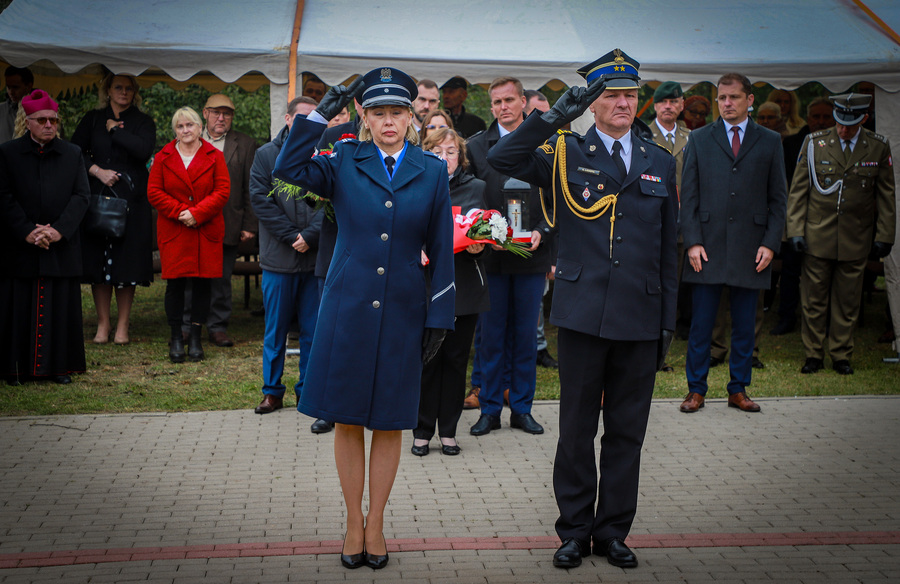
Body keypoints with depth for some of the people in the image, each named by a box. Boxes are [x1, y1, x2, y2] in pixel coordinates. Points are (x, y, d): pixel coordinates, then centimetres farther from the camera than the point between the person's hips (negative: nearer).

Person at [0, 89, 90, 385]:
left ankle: (59, 366, 12)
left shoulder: (73, 154, 9)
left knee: (61, 307, 3)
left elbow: (82, 195, 0)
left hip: (62, 247, 1)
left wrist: (59, 230, -13)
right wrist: (26, 231, -14)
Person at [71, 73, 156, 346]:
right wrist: (97, 171, -8)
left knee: (127, 260, -3)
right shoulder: (93, 119, 12)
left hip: (132, 198, -1)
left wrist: (114, 129, -5)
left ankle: (123, 324, 6)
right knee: (97, 259, 0)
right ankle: (103, 323, 9)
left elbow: (144, 150, -12)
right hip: (98, 196, 2)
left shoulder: (143, 122, 7)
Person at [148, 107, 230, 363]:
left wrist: (197, 213, -13)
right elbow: (154, 192, 2)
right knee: (175, 284, -1)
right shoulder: (163, 157, 7)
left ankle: (195, 337, 11)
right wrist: (179, 211, -11)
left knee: (202, 284, 2)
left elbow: (222, 191, -3)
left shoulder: (214, 157, 4)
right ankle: (176, 338, 11)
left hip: (207, 231, 0)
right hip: (173, 231, 0)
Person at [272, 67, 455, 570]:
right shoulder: (345, 162, 3)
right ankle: (354, 523, 20)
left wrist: (439, 319, -1)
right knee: (348, 420, 6)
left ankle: (375, 523, 22)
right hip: (348, 307, 0)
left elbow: (442, 251, 3)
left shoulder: (432, 171, 3)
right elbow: (288, 170, -13)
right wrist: (323, 112, -11)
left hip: (403, 311, 0)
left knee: (390, 424, 7)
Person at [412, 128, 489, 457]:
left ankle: (448, 430, 17)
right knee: (426, 358, 1)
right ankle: (423, 431, 13)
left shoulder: (477, 188, 8)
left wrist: (479, 246, -8)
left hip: (464, 287, 2)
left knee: (456, 358, 6)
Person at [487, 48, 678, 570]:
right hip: (583, 313, -2)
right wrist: (556, 116, -23)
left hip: (640, 318, 3)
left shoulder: (661, 163, 11)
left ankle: (613, 531, 22)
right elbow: (502, 159, -15)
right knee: (577, 429, 6)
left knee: (627, 432, 9)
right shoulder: (566, 154, 2)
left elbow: (667, 249, 13)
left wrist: (669, 320, 10)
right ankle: (575, 530, 19)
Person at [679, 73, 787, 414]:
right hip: (707, 247, 0)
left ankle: (738, 390, 17)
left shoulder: (769, 142, 9)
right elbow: (688, 195, 5)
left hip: (750, 250, 1)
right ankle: (696, 390, 11)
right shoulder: (700, 139, 8)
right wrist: (692, 241, -5)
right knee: (701, 324, 1)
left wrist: (770, 243, -3)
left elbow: (777, 198, 7)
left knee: (744, 325, 6)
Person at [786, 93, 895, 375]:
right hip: (817, 237, 0)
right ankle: (813, 355, 16)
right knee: (813, 300, 4)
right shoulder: (814, 143, -1)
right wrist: (795, 230, -3)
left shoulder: (879, 147, 1)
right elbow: (798, 190, 3)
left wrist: (884, 236, 4)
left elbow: (886, 196, 6)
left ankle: (841, 355, 20)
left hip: (856, 240, 0)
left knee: (847, 301, 7)